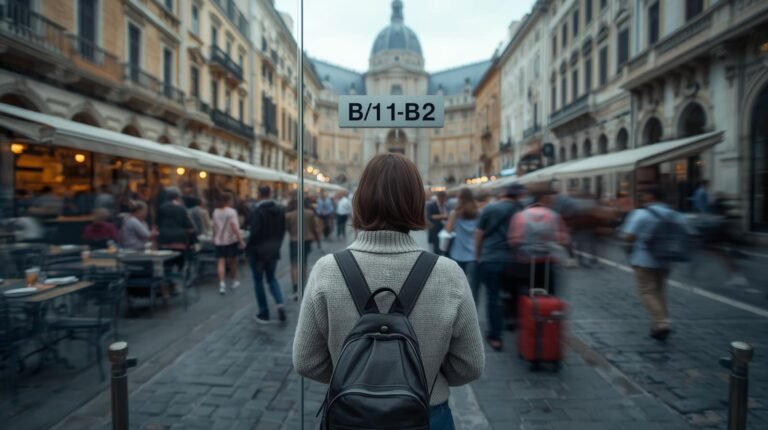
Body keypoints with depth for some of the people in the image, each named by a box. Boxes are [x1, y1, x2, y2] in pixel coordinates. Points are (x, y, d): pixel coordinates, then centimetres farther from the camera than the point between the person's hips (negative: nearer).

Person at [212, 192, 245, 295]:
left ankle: (222, 284, -16)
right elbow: (234, 227, -19)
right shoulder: (231, 211, -12)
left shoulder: (216, 211, 5)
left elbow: (214, 227, 10)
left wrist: (215, 237, 24)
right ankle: (234, 281, 28)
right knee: (233, 260, 14)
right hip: (231, 240, -3)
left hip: (219, 240, 4)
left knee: (221, 262, -1)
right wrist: (241, 240, -19)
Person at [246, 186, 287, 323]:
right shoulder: (280, 209, 2)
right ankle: (280, 303, -3)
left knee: (258, 281, 9)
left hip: (258, 251, -5)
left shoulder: (257, 211, -18)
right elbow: (282, 230, 6)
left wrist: (248, 249, -7)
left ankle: (264, 313, 13)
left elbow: (254, 233, -20)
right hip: (273, 250, 5)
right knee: (271, 278, 19)